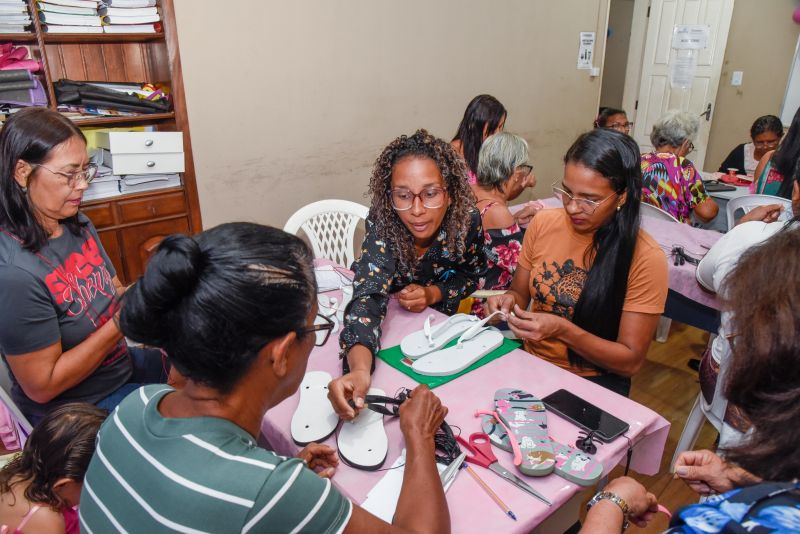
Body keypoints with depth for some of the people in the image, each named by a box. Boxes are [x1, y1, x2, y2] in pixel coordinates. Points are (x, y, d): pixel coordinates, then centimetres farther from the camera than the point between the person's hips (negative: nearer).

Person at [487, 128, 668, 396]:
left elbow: (630, 361, -12)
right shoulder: (543, 223, -3)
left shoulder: (645, 258, -14)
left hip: (594, 382, -3)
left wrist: (563, 330, -26)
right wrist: (509, 302, -14)